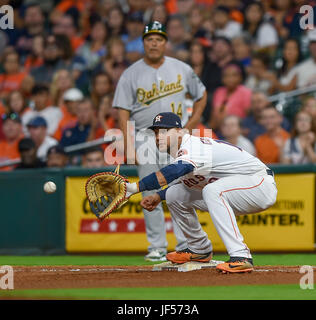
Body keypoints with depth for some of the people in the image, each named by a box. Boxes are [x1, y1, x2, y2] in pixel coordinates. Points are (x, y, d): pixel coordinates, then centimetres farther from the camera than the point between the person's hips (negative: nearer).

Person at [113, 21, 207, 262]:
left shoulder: (182, 70, 5)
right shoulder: (131, 75, 1)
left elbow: (201, 95, 18)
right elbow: (124, 113, -2)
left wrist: (192, 123, 4)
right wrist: (129, 147, -12)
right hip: (146, 137, 0)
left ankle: (185, 245, -5)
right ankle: (157, 247, 4)